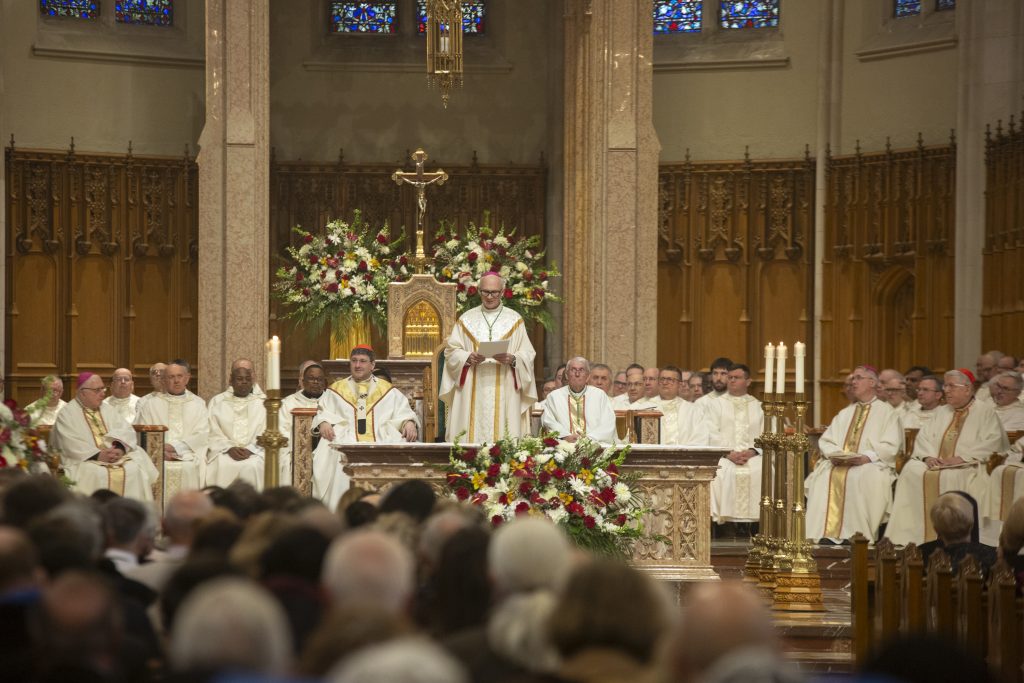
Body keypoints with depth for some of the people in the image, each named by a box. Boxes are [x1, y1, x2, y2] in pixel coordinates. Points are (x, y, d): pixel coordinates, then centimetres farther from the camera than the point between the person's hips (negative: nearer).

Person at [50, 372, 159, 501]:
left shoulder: (109, 410, 20)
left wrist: (120, 448, -14)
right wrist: (98, 455, -21)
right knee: (97, 474, -34)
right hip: (85, 460, -4)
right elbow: (71, 445, -11)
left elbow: (127, 431, 8)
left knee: (134, 470, -22)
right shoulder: (66, 415, 2)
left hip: (117, 457, 4)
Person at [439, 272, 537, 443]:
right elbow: (451, 352, 7)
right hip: (473, 393, 1)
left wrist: (512, 359, -15)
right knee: (474, 434, -6)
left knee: (505, 438, -7)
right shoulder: (466, 319, 11)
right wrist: (468, 358, -13)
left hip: (504, 391, -1)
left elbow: (528, 355, 5)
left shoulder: (515, 320, 9)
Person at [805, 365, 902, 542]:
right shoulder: (845, 413, 26)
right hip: (838, 462, 5)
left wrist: (866, 457, -19)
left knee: (859, 477, -37)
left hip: (871, 464, -5)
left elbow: (891, 446, -4)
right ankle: (827, 533, -31)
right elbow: (825, 440, 18)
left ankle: (855, 535, -35)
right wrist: (833, 454, -5)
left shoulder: (886, 412, 8)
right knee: (823, 476, -27)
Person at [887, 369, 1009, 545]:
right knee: (911, 471, -22)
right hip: (936, 464, 5)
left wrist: (962, 458, -19)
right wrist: (928, 456, -8)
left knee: (951, 477, -37)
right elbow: (924, 437, 14)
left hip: (969, 466, -5)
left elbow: (992, 443, -10)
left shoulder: (986, 411, 4)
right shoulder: (942, 412, 23)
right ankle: (910, 536, -24)